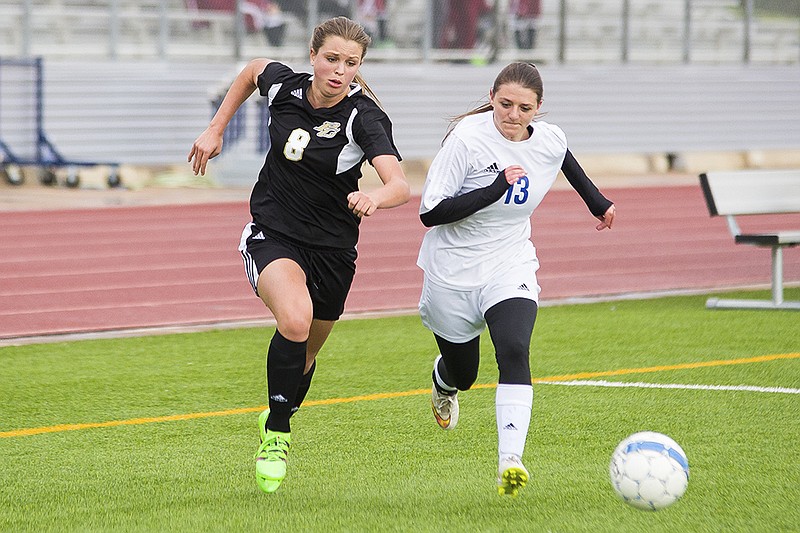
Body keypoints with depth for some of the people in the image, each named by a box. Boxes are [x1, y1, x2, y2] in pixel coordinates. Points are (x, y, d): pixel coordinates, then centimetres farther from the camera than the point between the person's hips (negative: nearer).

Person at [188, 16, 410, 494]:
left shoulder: (364, 118, -21)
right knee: (295, 319, -30)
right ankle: (276, 434, -14)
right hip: (272, 235, 0)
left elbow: (401, 186, -35)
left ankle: (277, 417, 52)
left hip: (332, 250, 0)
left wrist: (376, 197, -57)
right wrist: (215, 130, 14)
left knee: (306, 353, 18)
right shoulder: (284, 86, -10)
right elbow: (252, 70, 16)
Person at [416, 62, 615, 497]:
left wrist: (597, 201, 32)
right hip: (453, 272, -2)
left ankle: (510, 462, -35)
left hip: (510, 269, 2)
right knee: (462, 373, 15)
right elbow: (429, 213, -25)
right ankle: (443, 382, 56)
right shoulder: (467, 138, -21)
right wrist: (496, 188, -32)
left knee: (514, 353, -25)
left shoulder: (550, 142, -7)